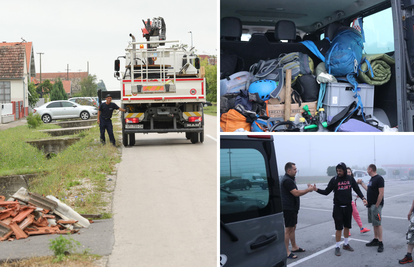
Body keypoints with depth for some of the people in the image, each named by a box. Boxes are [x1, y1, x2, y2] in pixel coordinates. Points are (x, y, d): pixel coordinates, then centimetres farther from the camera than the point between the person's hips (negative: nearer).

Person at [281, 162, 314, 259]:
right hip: (288, 208, -11)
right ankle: (286, 252, -4)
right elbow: (296, 193, -24)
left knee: (293, 228, 18)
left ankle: (294, 247, 29)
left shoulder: (290, 179, 17)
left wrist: (308, 189, 11)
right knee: (288, 229, -7)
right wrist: (308, 189, -15)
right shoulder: (287, 180, -19)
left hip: (292, 208, 11)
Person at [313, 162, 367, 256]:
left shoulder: (350, 179, 2)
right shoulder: (334, 180, -5)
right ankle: (337, 247, 6)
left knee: (347, 226, 13)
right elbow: (326, 192, -4)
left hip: (348, 207, 3)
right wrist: (317, 189, -20)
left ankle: (346, 244, 28)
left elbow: (357, 190, 9)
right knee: (339, 228, -4)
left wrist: (363, 198, -6)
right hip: (338, 207, -3)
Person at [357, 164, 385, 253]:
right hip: (370, 205, 9)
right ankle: (375, 240, 21)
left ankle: (380, 243, -5)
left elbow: (381, 193, -19)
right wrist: (361, 183, 26)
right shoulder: (371, 179, 14)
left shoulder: (379, 179, -15)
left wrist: (376, 205, -19)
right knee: (374, 223, 13)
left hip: (376, 205, -9)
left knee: (377, 223, -8)